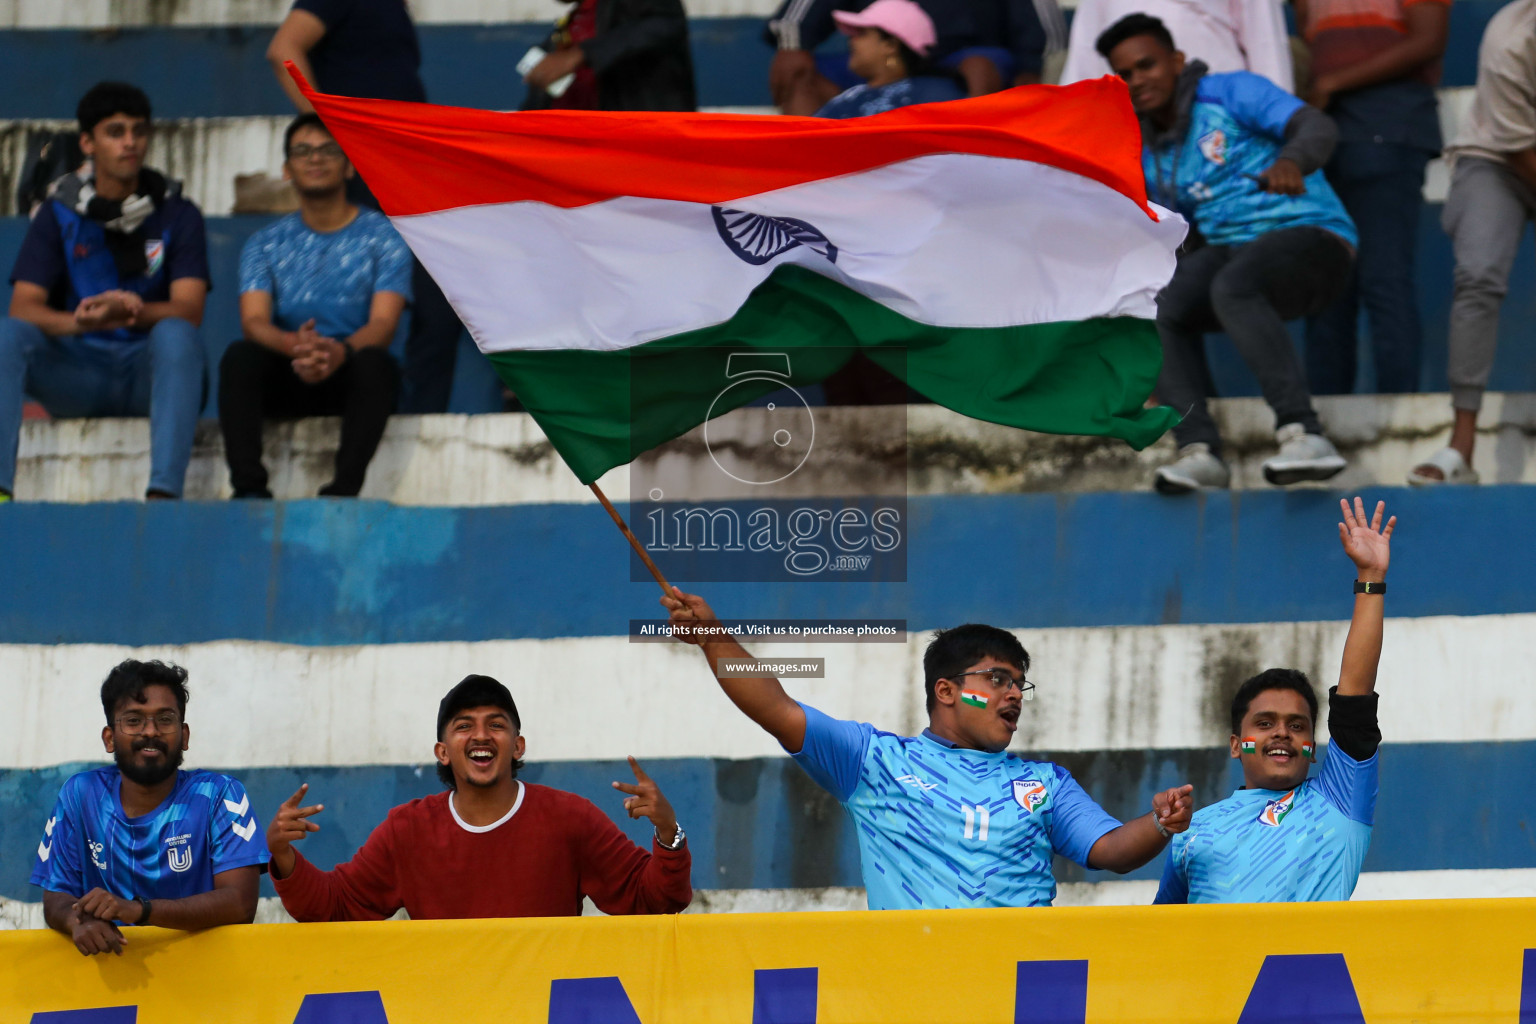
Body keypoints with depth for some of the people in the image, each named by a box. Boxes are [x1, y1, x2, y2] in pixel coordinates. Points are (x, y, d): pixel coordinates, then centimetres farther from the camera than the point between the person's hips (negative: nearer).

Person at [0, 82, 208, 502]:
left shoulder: (177, 215, 3)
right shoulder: (59, 216, 6)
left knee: (175, 334, -34)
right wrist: (80, 321, -28)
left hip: (150, 373, -1)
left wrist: (134, 312, -33)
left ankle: (164, 490, -48)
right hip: (76, 375, 1)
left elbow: (189, 310, -10)